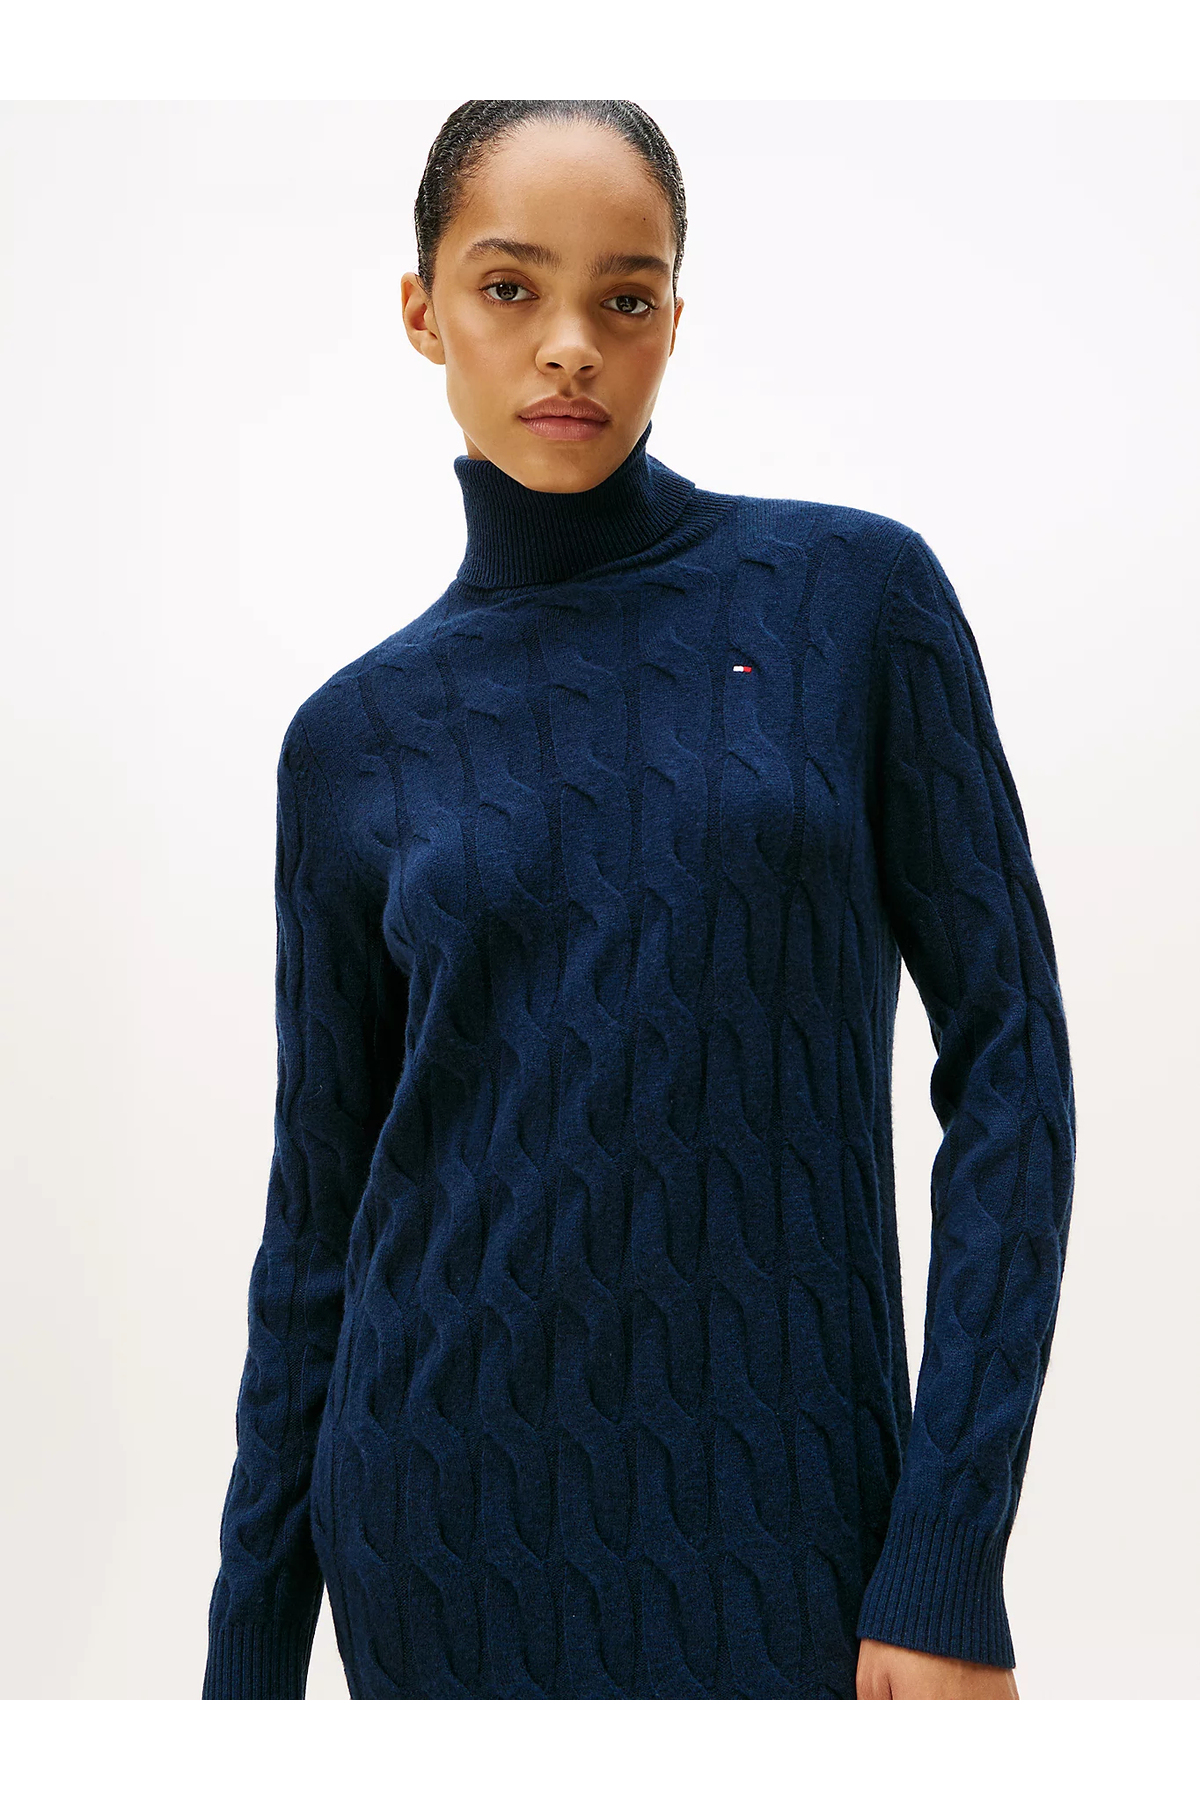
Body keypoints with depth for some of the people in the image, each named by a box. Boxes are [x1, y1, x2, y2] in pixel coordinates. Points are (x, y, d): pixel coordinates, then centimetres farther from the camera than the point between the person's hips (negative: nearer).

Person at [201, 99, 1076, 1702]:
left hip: (781, 1510, -1)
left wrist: (955, 1567, -11)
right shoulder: (358, 739, 2)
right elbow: (321, 1208, 6)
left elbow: (1007, 1051, -5)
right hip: (451, 1510, 2)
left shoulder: (855, 593, -3)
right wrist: (250, 1660, 7)